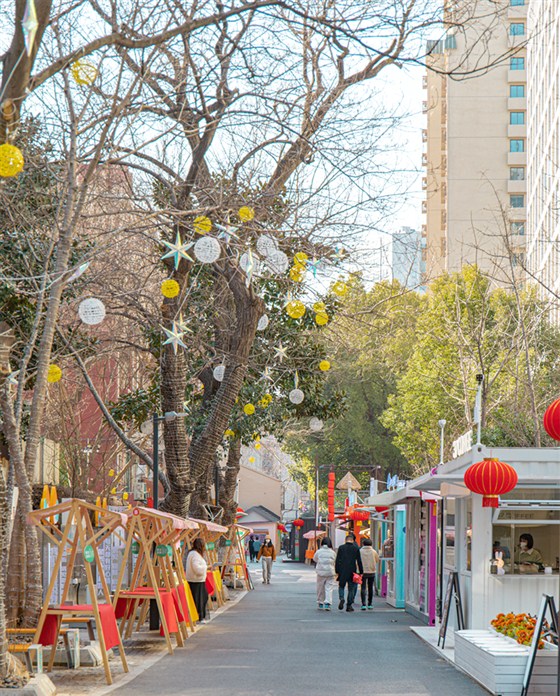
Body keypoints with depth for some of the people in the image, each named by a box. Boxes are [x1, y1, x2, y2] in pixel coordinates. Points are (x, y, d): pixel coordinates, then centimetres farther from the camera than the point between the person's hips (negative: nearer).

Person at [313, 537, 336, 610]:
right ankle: (327, 603, -14)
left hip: (321, 572, 0)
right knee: (329, 588, -1)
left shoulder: (318, 552, -4)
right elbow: (335, 562, 7)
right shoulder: (333, 552, -4)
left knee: (320, 588, 13)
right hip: (330, 572, 0)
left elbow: (315, 559, 13)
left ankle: (320, 603, 22)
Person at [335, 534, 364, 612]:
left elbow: (337, 561, 0)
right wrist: (361, 572, 7)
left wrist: (337, 571, 5)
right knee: (351, 589, 7)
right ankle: (349, 605, 6)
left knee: (341, 586, 15)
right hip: (352, 572, 0)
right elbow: (359, 561, 2)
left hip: (342, 571, 0)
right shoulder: (356, 549, 1)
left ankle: (341, 598, -12)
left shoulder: (341, 548, 1)